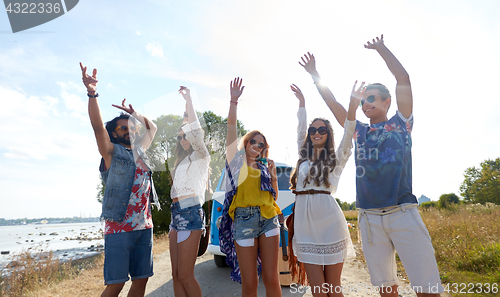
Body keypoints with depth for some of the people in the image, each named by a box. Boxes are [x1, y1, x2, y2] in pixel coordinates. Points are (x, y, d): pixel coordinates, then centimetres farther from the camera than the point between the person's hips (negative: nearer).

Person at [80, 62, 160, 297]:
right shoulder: (112, 152, 1)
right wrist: (92, 92, -27)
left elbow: (151, 127, 31)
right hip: (119, 227, -5)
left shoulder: (139, 150, 17)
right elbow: (98, 127, -16)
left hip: (144, 226, 6)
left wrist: (134, 114, 21)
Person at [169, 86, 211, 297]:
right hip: (176, 213, 8)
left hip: (190, 213, -8)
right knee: (176, 276, 7)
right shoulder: (182, 161, 24)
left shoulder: (200, 157, 0)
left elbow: (195, 131, -13)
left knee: (185, 276, -8)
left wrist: (188, 99, -9)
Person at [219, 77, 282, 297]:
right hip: (243, 220, -3)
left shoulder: (265, 167, 17)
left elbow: (274, 197, 17)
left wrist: (273, 176, 2)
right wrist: (234, 100, -13)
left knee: (271, 279, 2)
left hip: (268, 219, 3)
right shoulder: (237, 160, 8)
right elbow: (231, 127, -4)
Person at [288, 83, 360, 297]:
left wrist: (353, 104, -20)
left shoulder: (336, 158, 8)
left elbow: (348, 133, -6)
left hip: (329, 220, -3)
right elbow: (300, 128, 21)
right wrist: (301, 101, 21)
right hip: (304, 221, 3)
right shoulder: (304, 157, 18)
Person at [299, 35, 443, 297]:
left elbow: (403, 79, 2)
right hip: (369, 217, 3)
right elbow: (332, 103, 14)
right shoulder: (359, 131, 15)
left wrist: (381, 48, 9)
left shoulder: (400, 123, 9)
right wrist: (314, 74, 16)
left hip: (403, 213, -2)